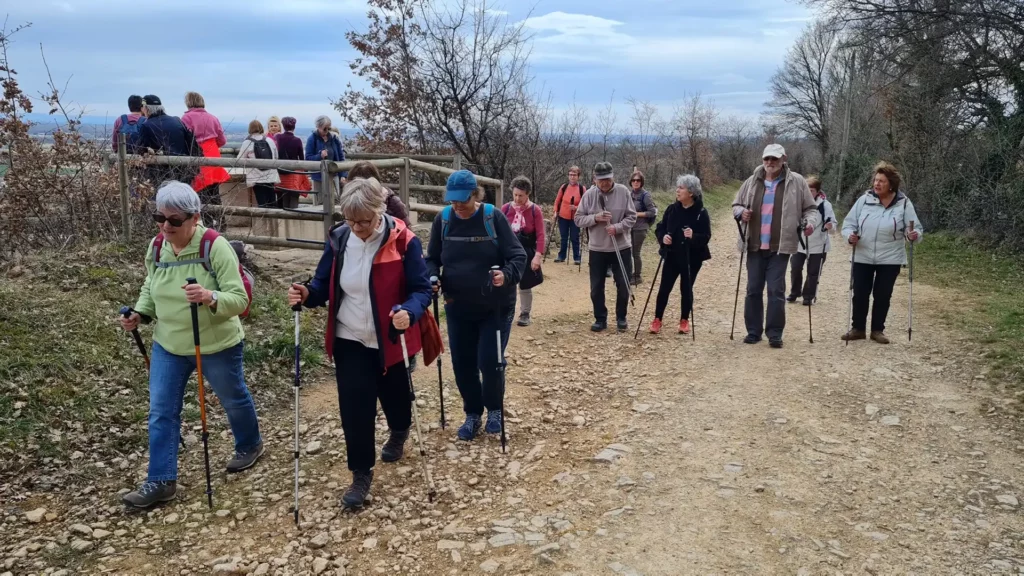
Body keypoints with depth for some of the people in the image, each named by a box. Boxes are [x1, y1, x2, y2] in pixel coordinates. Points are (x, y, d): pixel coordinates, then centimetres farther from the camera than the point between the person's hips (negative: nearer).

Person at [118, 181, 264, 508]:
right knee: (161, 412, 4)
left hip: (217, 346, -5)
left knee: (233, 399, 18)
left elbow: (239, 299, -24)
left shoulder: (216, 247, -22)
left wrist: (211, 298, -43)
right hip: (168, 346, 5)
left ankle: (250, 446, 45)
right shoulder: (156, 247, -4)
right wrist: (140, 314, -4)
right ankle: (161, 481, 15)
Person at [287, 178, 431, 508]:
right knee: (354, 408, -1)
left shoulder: (403, 241, -17)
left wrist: (409, 312, -37)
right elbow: (324, 283, 3)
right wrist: (308, 294, -20)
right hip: (350, 340, 2)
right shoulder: (339, 239, -5)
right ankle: (361, 473, 15)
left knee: (395, 396, 19)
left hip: (392, 340, -2)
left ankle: (399, 432, 54)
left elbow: (421, 289, -15)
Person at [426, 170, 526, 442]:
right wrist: (432, 278, -15)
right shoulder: (443, 219, -4)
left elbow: (518, 256, -13)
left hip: (496, 306, -3)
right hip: (458, 307, 3)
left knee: (489, 362, -6)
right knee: (462, 364, 8)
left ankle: (494, 410, 22)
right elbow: (432, 259, 6)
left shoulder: (494, 217, -13)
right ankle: (473, 414, 29)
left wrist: (507, 275, -33)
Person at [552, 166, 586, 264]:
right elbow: (557, 200, 8)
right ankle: (561, 256, 21)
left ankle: (577, 258, 10)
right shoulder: (563, 187, -1)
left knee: (574, 238, 1)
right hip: (563, 217, 2)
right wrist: (556, 211, 1)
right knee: (563, 238, 11)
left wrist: (576, 207, -21)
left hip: (575, 218, -2)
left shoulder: (582, 189, -7)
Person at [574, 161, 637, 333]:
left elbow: (632, 217, -4)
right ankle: (600, 319, 22)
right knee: (596, 287, 6)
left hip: (621, 248, 0)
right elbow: (578, 219, -3)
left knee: (623, 286, 8)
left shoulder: (623, 192, -6)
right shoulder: (589, 194, -5)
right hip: (597, 249, 1)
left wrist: (617, 227, -20)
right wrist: (595, 218, -19)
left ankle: (621, 318, 26)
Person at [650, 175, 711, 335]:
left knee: (686, 289, 9)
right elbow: (660, 228, 5)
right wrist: (662, 237, -17)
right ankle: (657, 319, 13)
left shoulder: (701, 213, -11)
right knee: (664, 288, 2)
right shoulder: (672, 209, -1)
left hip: (692, 258, -2)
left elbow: (706, 237, -12)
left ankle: (684, 320, 24)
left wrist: (694, 236, -32)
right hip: (672, 256, 2)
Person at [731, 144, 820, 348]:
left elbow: (811, 209, 5)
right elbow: (736, 205, 17)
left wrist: (810, 222, -15)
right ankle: (753, 331, 19)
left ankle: (775, 334, 7)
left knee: (776, 290, -3)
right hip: (755, 246, 3)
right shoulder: (752, 182, 8)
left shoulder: (796, 182, 0)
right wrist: (741, 212, -6)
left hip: (780, 246, -3)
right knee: (753, 289, 8)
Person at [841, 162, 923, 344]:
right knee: (860, 294, 6)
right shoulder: (864, 200, -4)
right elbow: (849, 222, 1)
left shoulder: (904, 203, -6)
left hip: (890, 259, -1)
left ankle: (878, 330, 21)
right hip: (863, 257, 1)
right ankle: (858, 328, 20)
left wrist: (914, 235, -26)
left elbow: (915, 228, -3)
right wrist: (850, 235, -19)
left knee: (883, 296, 7)